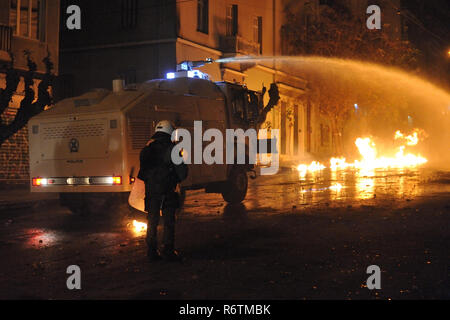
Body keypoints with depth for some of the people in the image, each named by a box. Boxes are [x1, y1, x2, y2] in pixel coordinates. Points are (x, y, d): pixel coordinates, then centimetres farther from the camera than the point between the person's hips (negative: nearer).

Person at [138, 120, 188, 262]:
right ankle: (168, 250, 3)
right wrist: (179, 180, 12)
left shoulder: (147, 149, 8)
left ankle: (152, 251, 11)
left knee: (152, 221, 10)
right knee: (169, 221, 4)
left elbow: (142, 168, 13)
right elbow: (182, 169, -6)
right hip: (167, 191, -4)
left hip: (151, 191, 4)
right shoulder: (171, 148, -8)